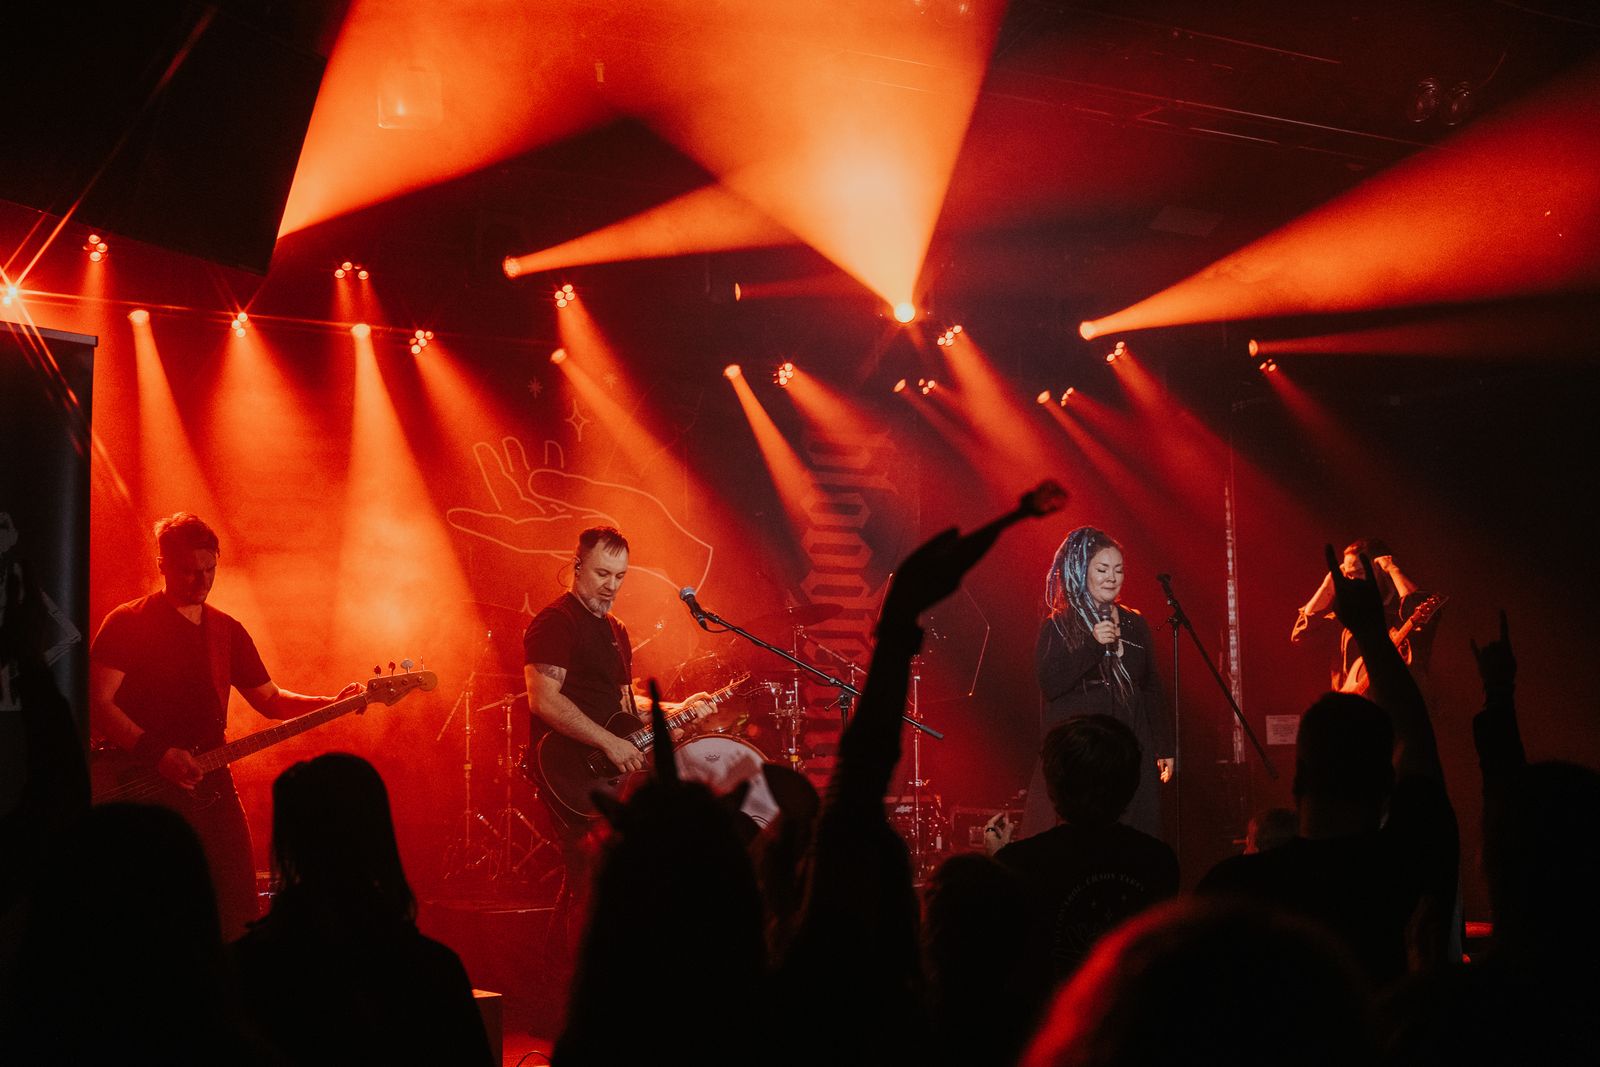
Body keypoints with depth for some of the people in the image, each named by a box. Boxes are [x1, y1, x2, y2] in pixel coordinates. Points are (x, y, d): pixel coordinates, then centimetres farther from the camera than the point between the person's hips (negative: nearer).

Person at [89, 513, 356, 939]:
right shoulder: (129, 623, -4)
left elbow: (269, 699, 18)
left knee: (240, 916, 3)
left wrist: (334, 703, 2)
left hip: (212, 787, 6)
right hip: (149, 793, -6)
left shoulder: (227, 630, 15)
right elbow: (97, 703, -12)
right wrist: (158, 754, -22)